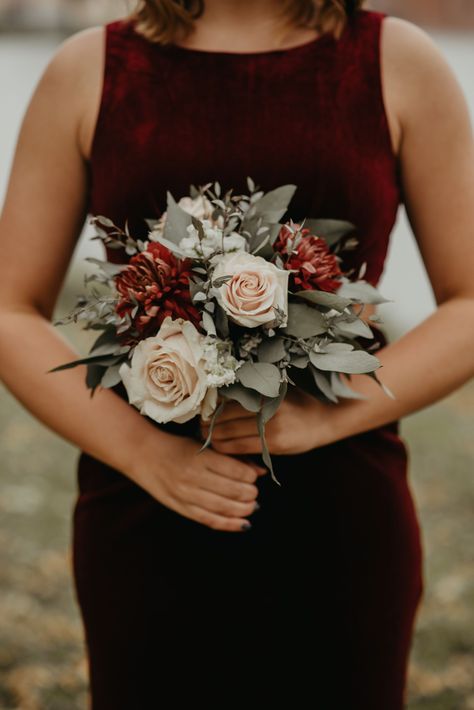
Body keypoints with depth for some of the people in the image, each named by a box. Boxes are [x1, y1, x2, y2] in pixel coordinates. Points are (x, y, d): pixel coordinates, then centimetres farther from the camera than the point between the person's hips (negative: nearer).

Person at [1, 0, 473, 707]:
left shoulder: (398, 63, 1)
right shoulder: (90, 70, 3)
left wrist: (324, 417, -14)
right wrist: (142, 451, -12)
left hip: (339, 517, 0)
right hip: (144, 516, 0)